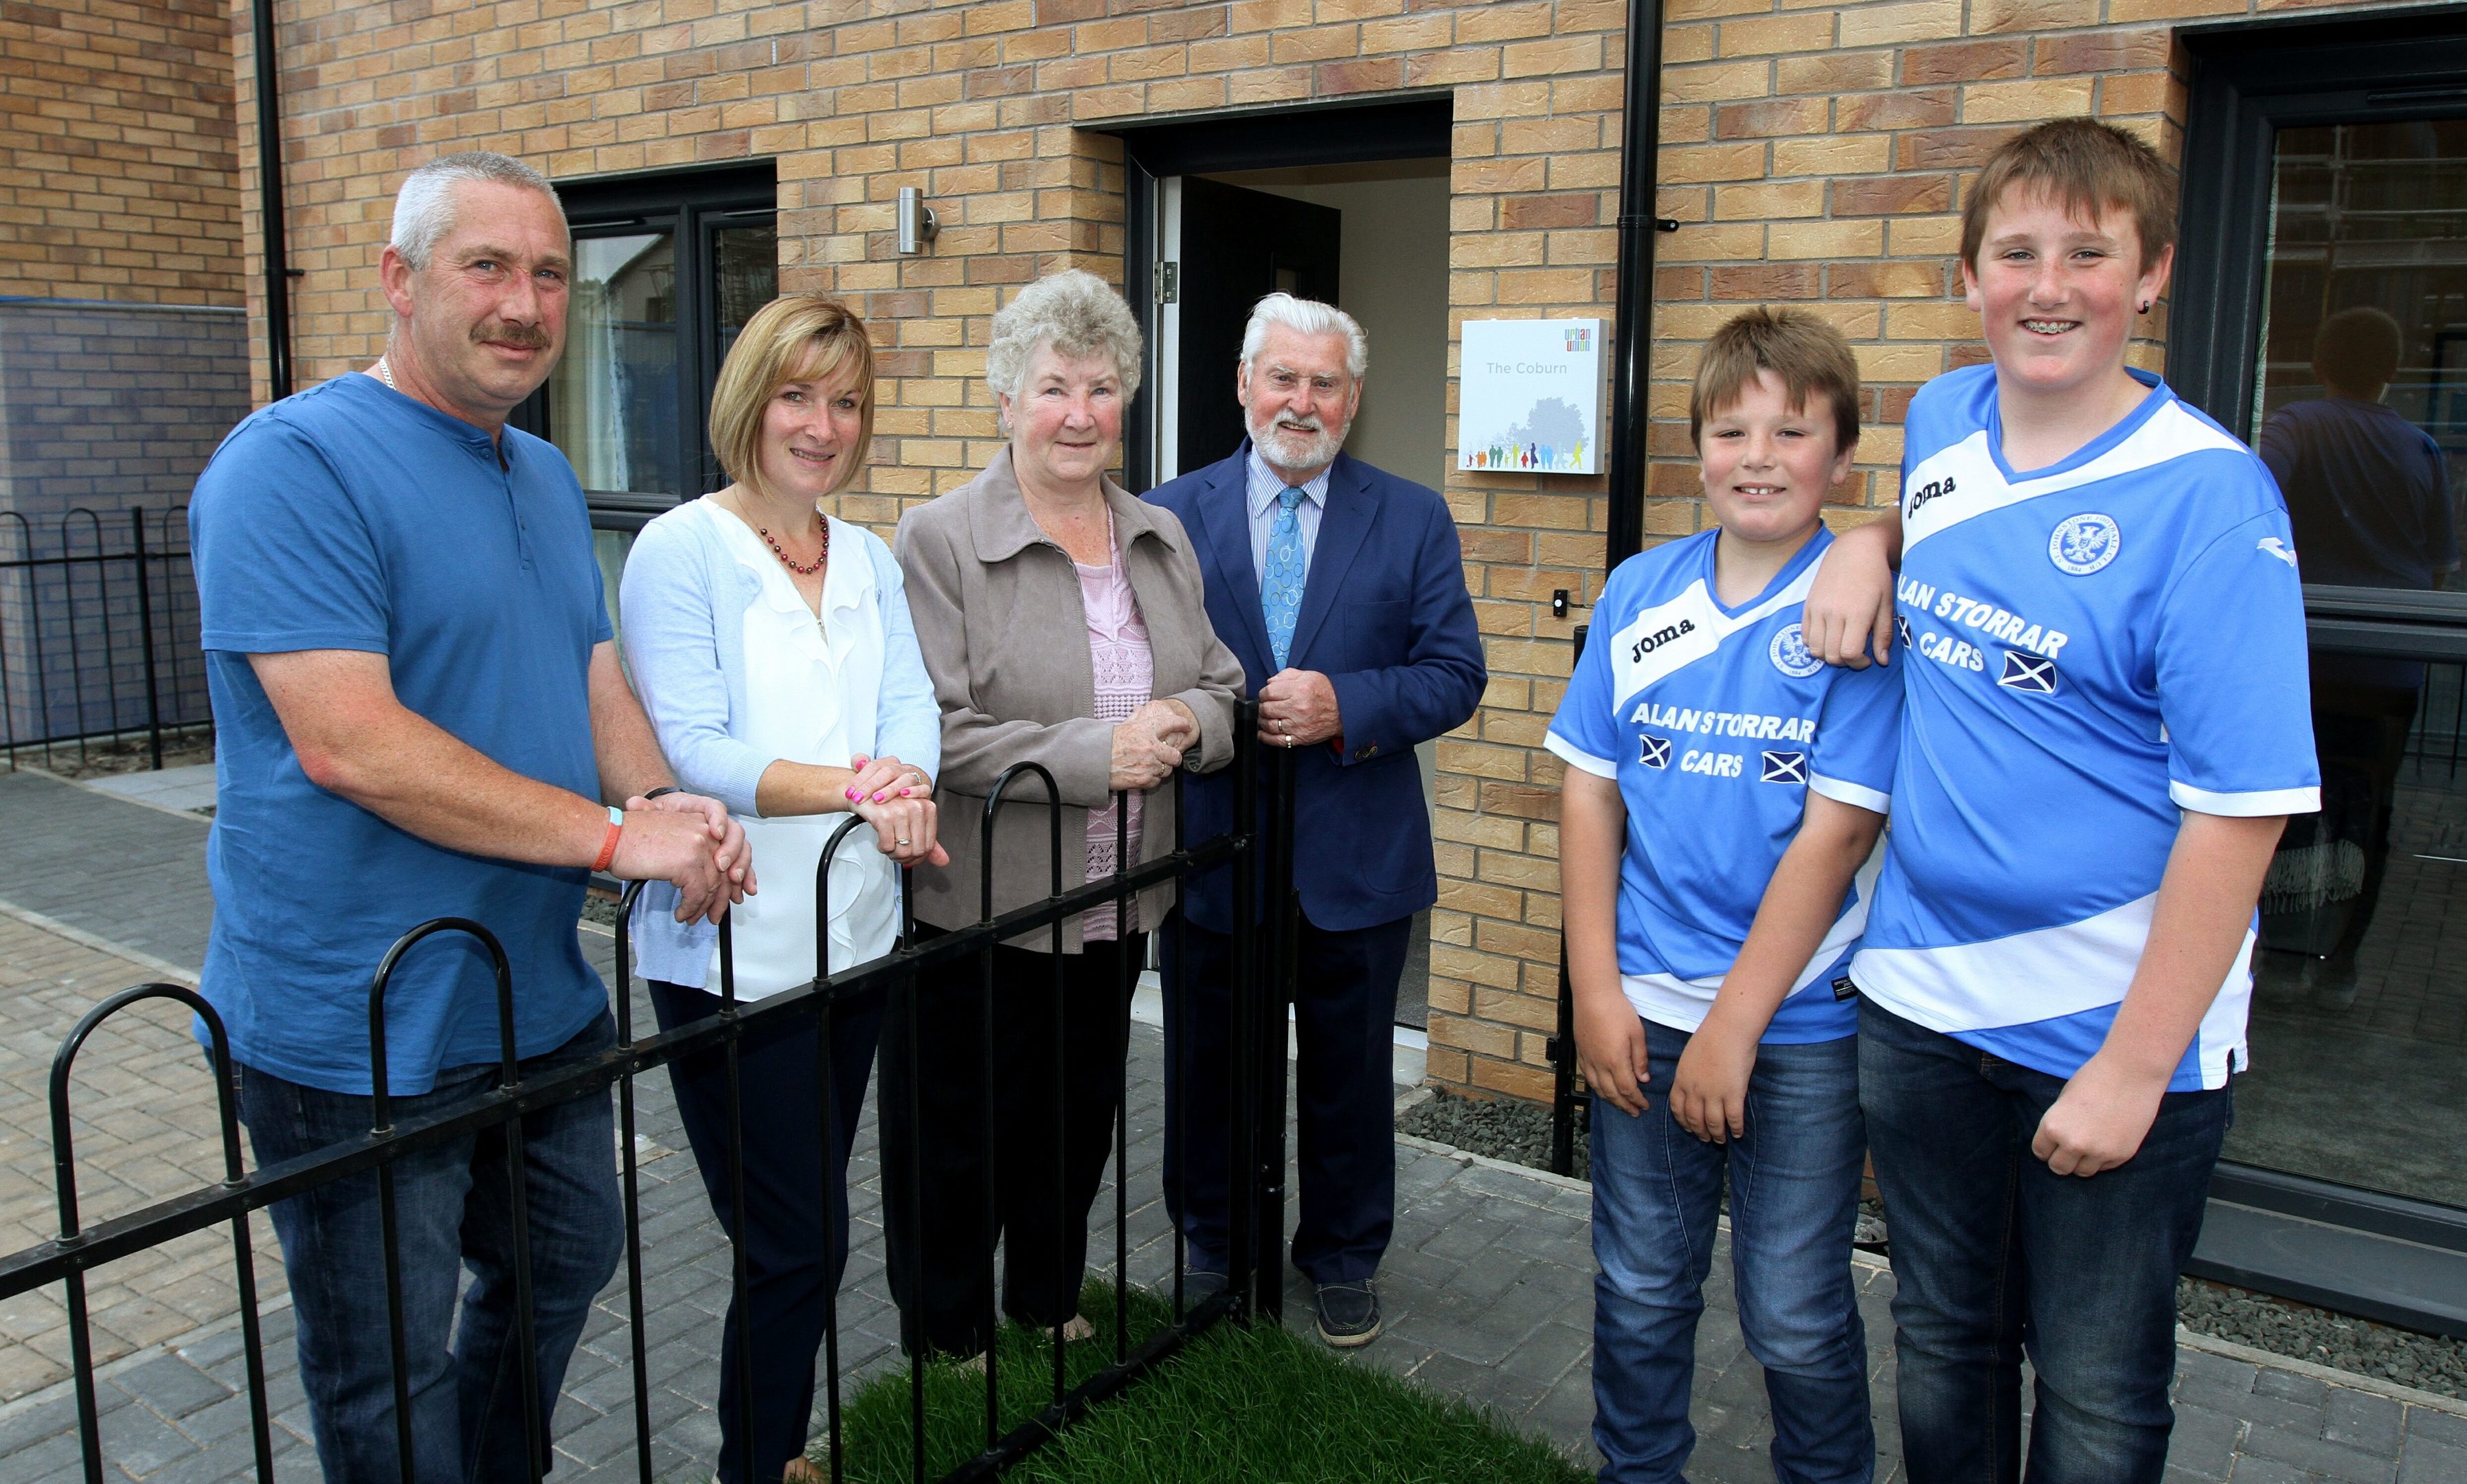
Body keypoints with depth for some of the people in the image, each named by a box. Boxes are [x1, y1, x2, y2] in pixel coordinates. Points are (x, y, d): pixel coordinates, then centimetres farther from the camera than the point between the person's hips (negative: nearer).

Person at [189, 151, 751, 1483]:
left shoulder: (548, 478, 10)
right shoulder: (293, 464, -17)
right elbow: (348, 744, -25)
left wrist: (661, 798, -9)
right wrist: (616, 835, -23)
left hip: (544, 998, 8)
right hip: (362, 1035, -8)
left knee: (566, 1270, 25)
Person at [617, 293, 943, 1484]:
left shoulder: (871, 562, 12)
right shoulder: (679, 550, -7)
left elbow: (912, 713, 1)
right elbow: (687, 749, -16)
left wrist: (905, 787, -21)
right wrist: (852, 783, -25)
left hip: (856, 937, 6)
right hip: (732, 953, -6)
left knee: (804, 1235, 17)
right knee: (801, 1246, -1)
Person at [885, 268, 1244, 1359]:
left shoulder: (1162, 540, 8)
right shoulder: (940, 540, -11)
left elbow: (1220, 688, 13)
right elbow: (933, 733, -18)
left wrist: (1186, 724, -10)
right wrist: (1092, 754, -23)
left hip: (1117, 904, 6)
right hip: (977, 907, -5)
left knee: (1079, 1125, 21)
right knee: (960, 1138, 9)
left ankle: (1049, 1304, 43)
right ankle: (944, 1338, 32)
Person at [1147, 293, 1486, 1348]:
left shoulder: (1413, 521, 2)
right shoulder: (1169, 516, 2)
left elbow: (1455, 675, -4)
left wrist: (1345, 706, -19)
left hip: (1357, 859, 0)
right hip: (1209, 852, 1)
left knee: (1348, 1075, 15)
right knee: (1207, 1072, 16)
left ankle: (1344, 1257, 36)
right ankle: (1212, 1247, 38)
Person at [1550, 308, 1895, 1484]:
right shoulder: (1639, 592, 3)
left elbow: (1835, 831, -13)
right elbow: (1589, 791, 4)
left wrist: (1733, 1023, -14)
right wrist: (1597, 991, -1)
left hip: (1799, 1025, -3)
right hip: (1642, 1012, 3)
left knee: (1796, 1320, 10)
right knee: (1639, 1290, 17)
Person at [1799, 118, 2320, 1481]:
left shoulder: (2208, 497, -17)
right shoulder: (1940, 422, 1)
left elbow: (2239, 812, -19)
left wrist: (2132, 1067, -18)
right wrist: (1866, 542, 2)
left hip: (2116, 1024, -4)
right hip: (1917, 994, 5)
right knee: (1942, 1344, 21)